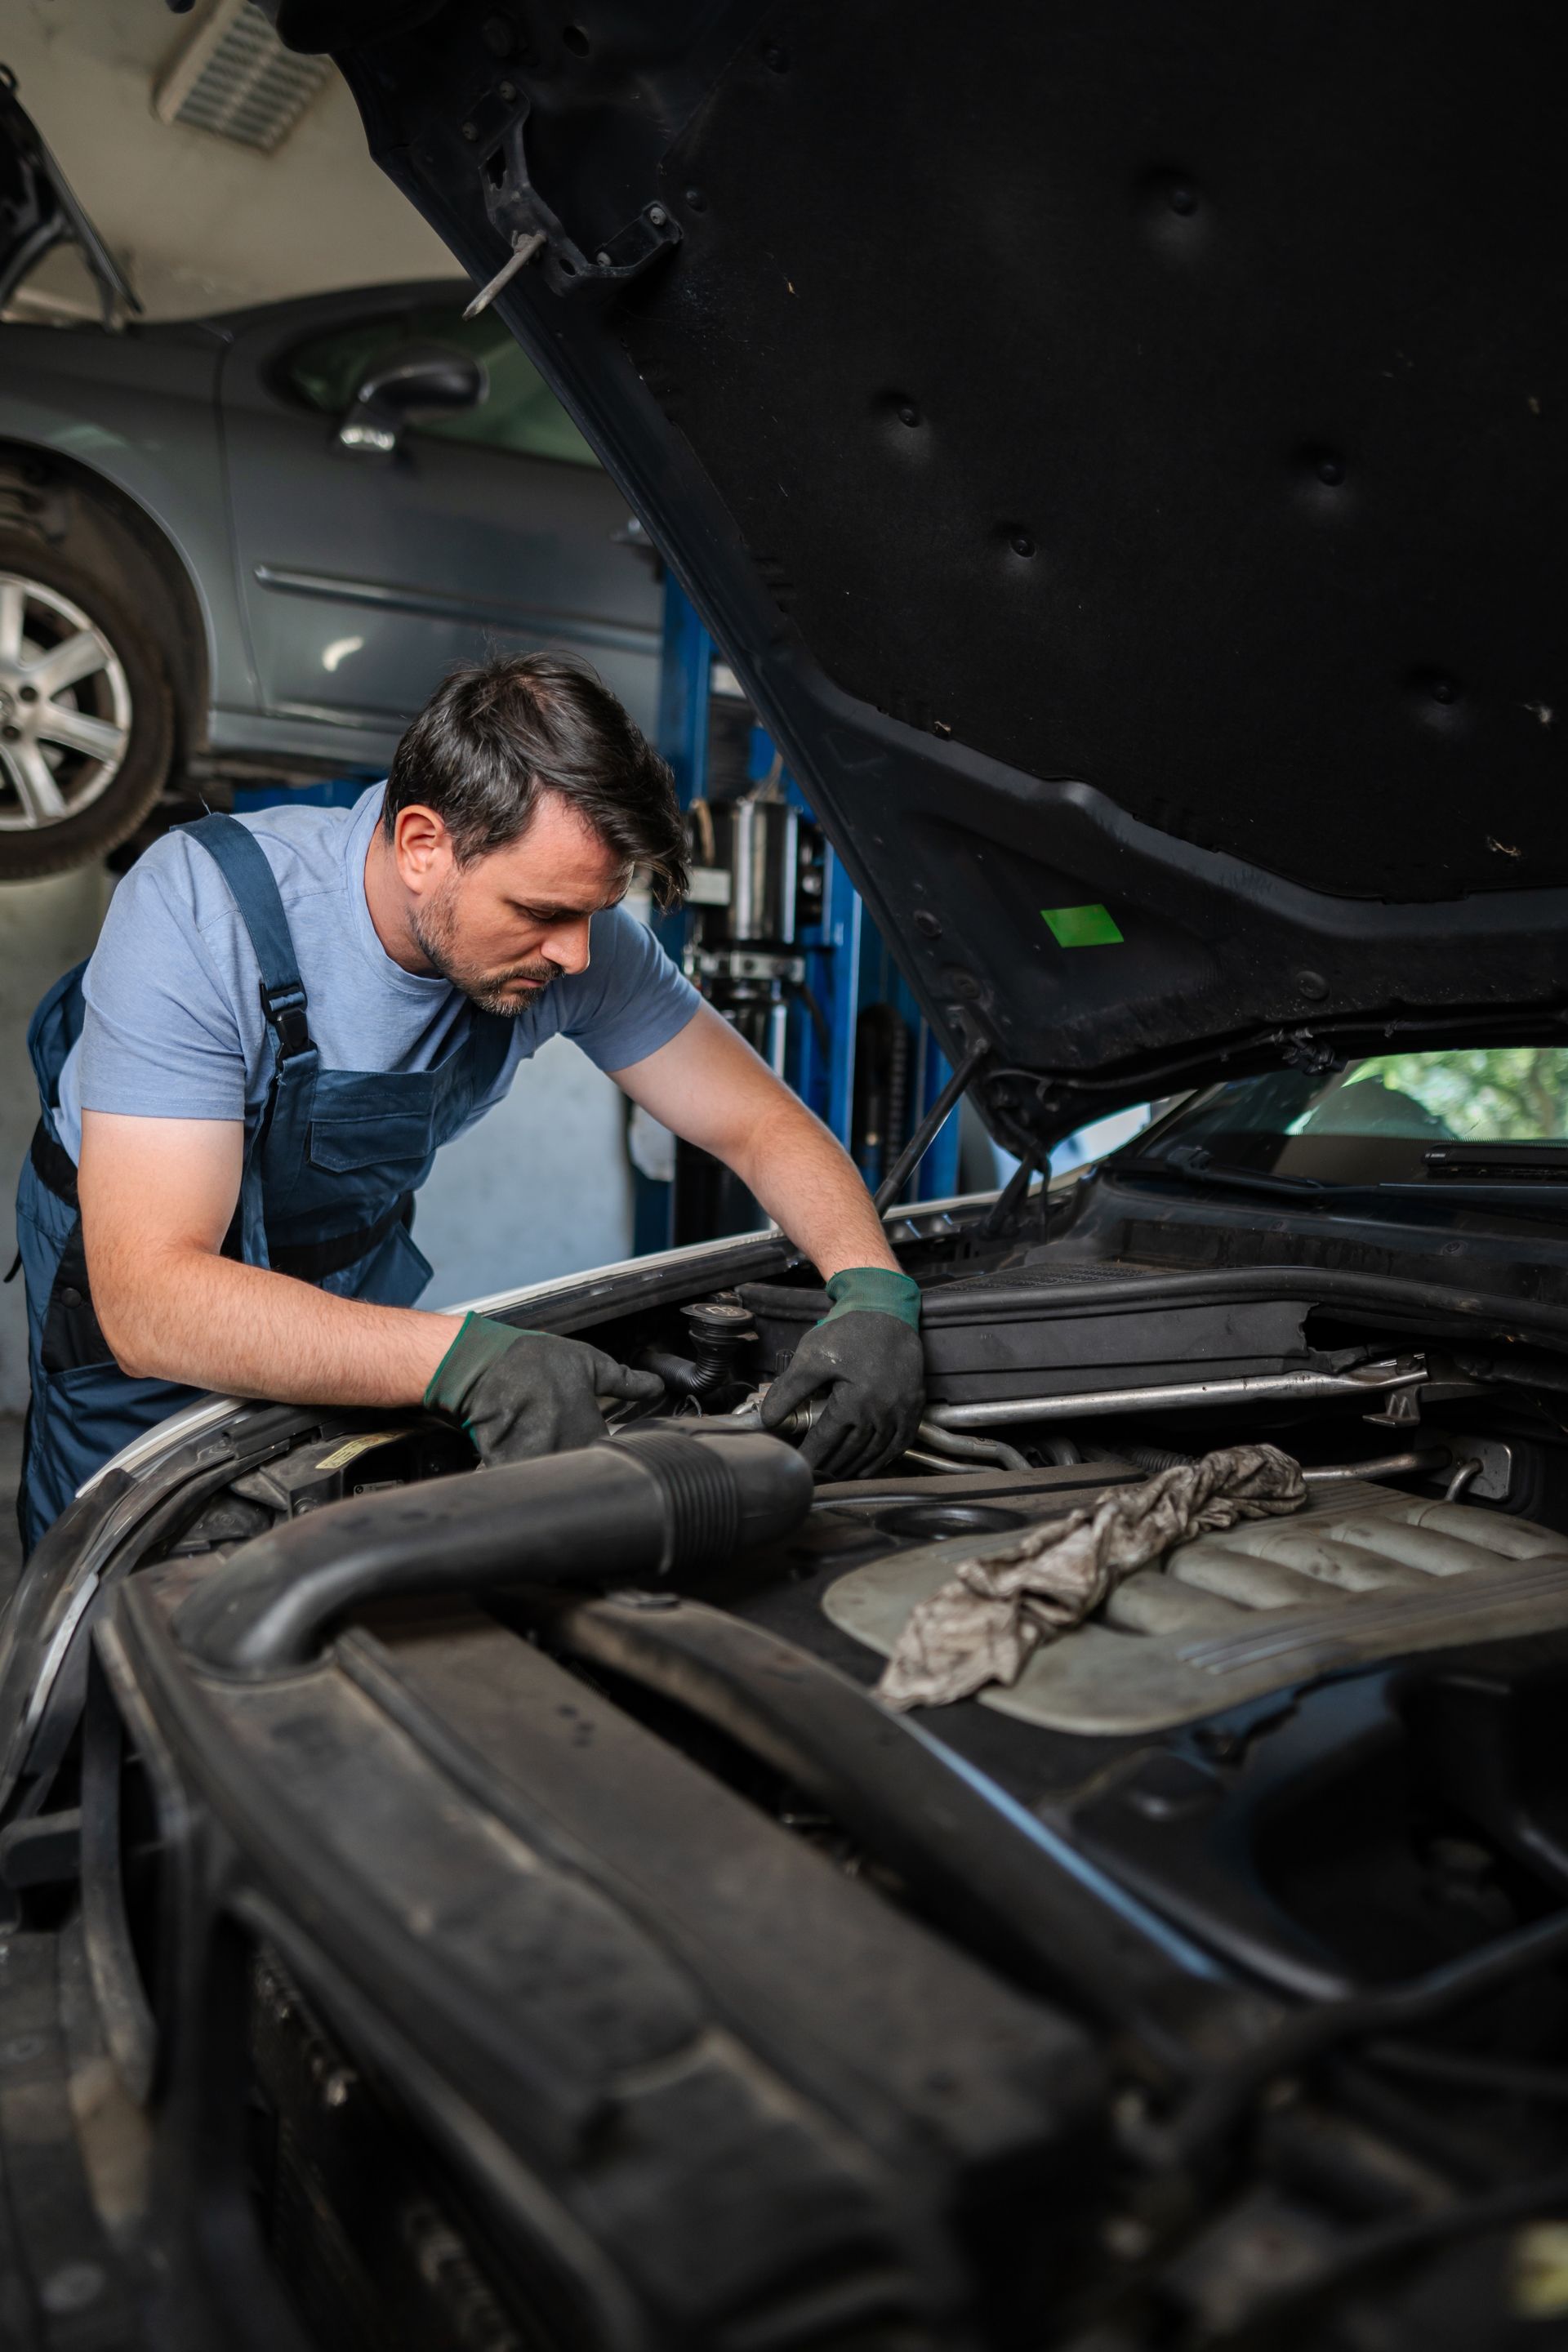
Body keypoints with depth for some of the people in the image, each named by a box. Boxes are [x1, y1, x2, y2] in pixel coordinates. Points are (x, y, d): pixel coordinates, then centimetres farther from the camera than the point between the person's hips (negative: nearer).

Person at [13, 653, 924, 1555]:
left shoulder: (567, 931, -22)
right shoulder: (199, 910, -35)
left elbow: (764, 1121, -13)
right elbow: (148, 1299, -41)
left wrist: (875, 1291, -32)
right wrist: (462, 1355, -54)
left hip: (355, 1269, 4)